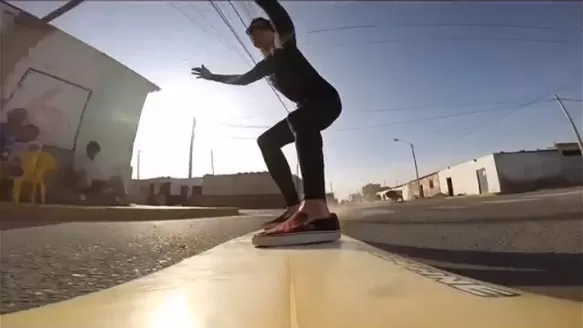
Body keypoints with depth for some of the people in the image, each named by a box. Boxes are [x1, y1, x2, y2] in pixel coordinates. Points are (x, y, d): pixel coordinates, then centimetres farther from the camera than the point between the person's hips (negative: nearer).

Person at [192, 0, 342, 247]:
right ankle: (295, 207, -10)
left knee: (299, 119, -39)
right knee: (267, 141, 3)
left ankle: (318, 212, -55)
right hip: (308, 109, 9)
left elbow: (283, 21, -22)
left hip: (326, 99, -8)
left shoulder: (284, 44, 1)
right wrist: (212, 76, 43)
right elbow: (242, 79, 35)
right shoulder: (266, 65, 22)